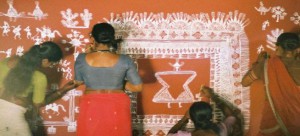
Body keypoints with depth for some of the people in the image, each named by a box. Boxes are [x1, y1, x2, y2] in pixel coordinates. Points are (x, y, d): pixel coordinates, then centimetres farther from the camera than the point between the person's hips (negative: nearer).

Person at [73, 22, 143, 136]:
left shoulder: (82, 59, -11)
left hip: (91, 109, 1)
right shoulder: (124, 60, -12)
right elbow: (138, 87, -8)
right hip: (116, 109, 0)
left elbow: (78, 81, 6)